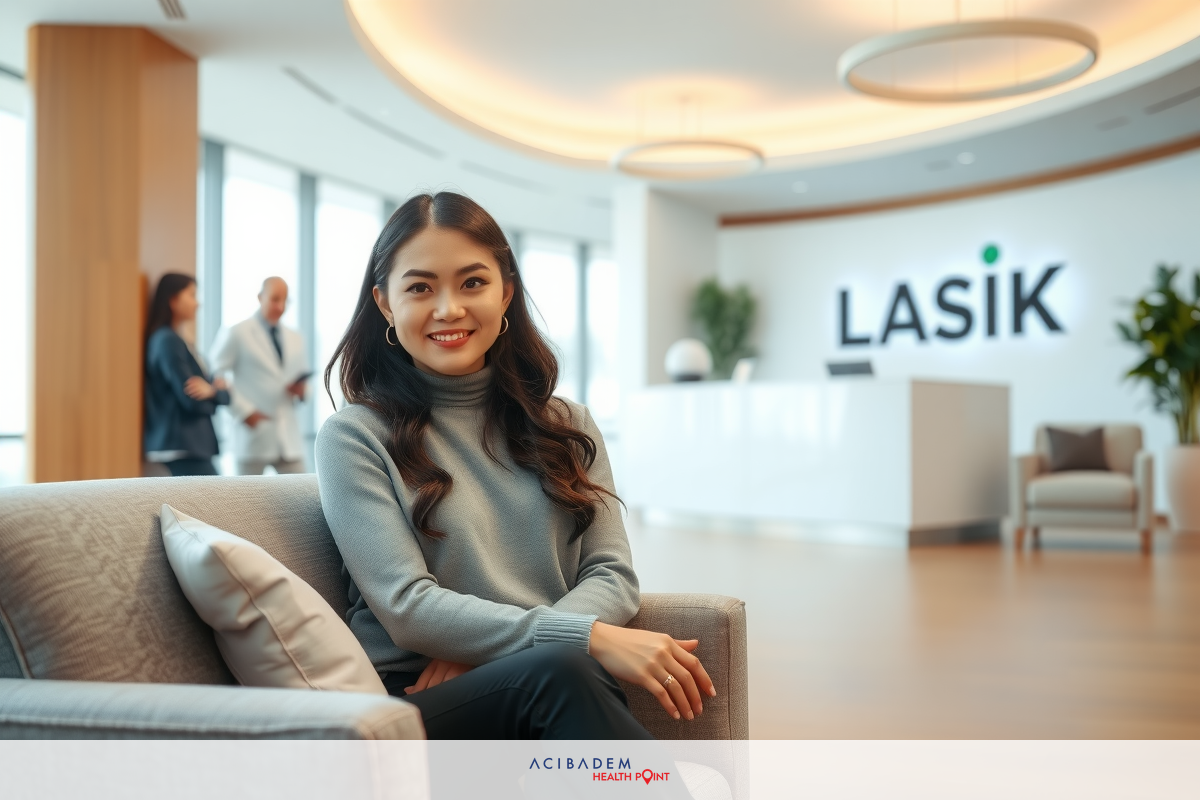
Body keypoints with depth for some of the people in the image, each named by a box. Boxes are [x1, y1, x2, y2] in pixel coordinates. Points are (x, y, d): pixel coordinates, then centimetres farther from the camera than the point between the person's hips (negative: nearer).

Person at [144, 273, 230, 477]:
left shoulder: (178, 341, 19)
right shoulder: (168, 341, -11)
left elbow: (225, 395, 12)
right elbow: (192, 400, -17)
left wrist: (212, 390, -9)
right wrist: (216, 391, 2)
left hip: (192, 445, 10)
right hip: (183, 447, -10)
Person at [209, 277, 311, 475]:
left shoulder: (296, 338, 15)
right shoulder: (237, 334, 0)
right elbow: (216, 376, -5)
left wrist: (301, 389, -2)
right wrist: (244, 410, -13)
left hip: (289, 436, 5)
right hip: (254, 433, -4)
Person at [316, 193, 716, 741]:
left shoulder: (567, 426, 17)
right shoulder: (355, 438, 3)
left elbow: (612, 577, 7)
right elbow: (408, 609, -8)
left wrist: (487, 651, -12)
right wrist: (589, 637, -20)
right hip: (415, 708, -2)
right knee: (559, 672, -36)